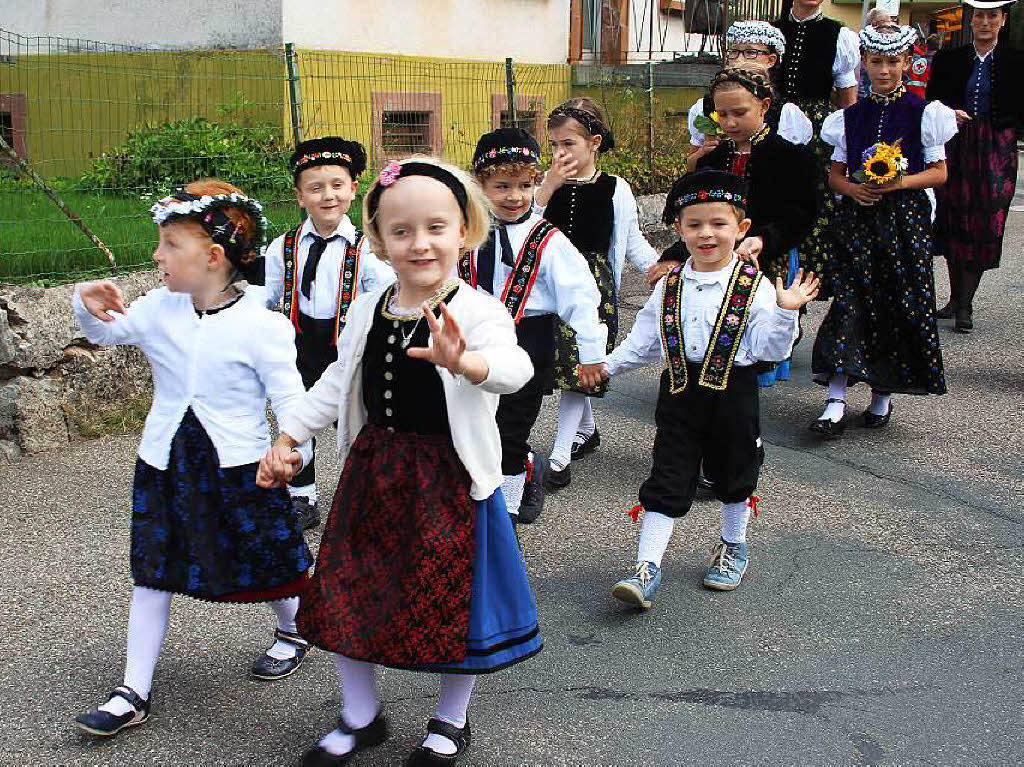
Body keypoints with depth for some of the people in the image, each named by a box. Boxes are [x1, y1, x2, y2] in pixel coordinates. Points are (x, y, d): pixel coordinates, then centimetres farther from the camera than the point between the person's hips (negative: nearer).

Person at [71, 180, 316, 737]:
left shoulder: (260, 325, -16)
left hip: (239, 467, -4)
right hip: (164, 463, 5)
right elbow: (105, 332, 11)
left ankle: (293, 629, 43)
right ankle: (134, 694, 13)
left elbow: (288, 395, -14)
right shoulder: (159, 309, -1)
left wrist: (294, 451, -31)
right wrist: (89, 306, -13)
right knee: (152, 573, 6)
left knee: (265, 564, 11)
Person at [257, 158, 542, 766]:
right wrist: (289, 438, 14)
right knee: (347, 589, 13)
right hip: (373, 472, 6)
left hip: (448, 480, -5)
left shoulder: (476, 311, -16)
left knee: (454, 597, 7)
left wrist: (463, 361, -57)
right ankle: (361, 717, 36)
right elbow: (336, 384, 15)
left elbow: (514, 367, -36)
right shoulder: (369, 310, 2)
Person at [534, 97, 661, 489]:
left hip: (593, 283, -3)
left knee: (579, 366, -6)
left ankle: (560, 455, -2)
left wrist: (655, 264, -11)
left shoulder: (614, 190, -4)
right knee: (564, 362, 12)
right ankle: (587, 430, 35)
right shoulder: (549, 182, 2)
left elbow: (631, 239, 6)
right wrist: (548, 187, -18)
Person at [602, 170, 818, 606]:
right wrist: (609, 365, 5)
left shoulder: (754, 286, -7)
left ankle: (733, 549, 40)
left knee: (733, 474, 16)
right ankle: (646, 569, 0)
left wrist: (786, 312, -25)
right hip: (679, 390, 2)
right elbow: (645, 339, 11)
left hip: (732, 392, -1)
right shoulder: (669, 286, 3)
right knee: (667, 480, 0)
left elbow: (769, 348, -11)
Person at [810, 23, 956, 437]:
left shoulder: (923, 112, 2)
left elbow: (939, 171, 2)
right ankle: (836, 402, -10)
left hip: (905, 217, -1)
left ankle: (882, 394, 17)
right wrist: (852, 189, -9)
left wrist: (900, 182, -15)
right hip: (857, 217, 2)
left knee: (898, 306, 0)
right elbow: (836, 173, 13)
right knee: (850, 302, -7)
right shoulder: (850, 116, 10)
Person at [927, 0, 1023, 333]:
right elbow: (932, 100, 3)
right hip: (956, 148, 2)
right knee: (953, 223, 7)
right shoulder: (949, 59, 7)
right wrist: (948, 113, -15)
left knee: (984, 226, -4)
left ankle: (965, 305, 2)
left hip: (996, 152, -2)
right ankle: (956, 299, 21)